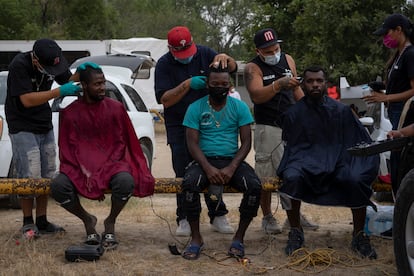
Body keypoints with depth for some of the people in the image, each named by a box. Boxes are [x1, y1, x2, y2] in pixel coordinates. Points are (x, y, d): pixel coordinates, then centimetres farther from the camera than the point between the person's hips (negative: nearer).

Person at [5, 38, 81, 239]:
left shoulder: (52, 62, -3)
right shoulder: (19, 65, -21)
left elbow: (67, 80, 10)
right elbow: (27, 100, -26)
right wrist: (59, 92, -31)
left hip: (45, 126, 7)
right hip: (23, 128, -6)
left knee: (48, 176, 6)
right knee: (30, 177, -11)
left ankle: (42, 221, 15)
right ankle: (28, 223, 2)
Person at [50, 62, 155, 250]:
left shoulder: (115, 108, 6)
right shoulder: (70, 113, 5)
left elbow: (121, 143, 5)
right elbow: (68, 148, 3)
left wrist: (105, 168, -10)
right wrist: (84, 170, -14)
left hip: (112, 163, 0)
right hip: (81, 166, 1)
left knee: (126, 181, -35)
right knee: (58, 186, -30)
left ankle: (110, 223, -5)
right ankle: (87, 220, 1)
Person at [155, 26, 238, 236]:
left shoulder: (204, 53, 1)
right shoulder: (164, 64, -6)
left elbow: (232, 67, 0)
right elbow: (164, 100, -13)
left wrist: (224, 58, -22)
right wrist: (187, 85, -26)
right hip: (179, 127, -2)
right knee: (183, 173, -2)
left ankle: (217, 216, 9)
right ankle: (184, 219, 5)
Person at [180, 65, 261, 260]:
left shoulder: (240, 107, 5)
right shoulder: (195, 108, 3)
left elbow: (246, 142, 1)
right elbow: (192, 143, -3)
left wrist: (231, 168, -16)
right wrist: (208, 168, -20)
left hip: (232, 161, 1)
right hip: (204, 161, -1)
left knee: (255, 186, -29)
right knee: (189, 184, -34)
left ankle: (239, 237, -11)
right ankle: (196, 238, -17)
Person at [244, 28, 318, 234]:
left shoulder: (288, 60, 11)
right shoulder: (253, 68, -5)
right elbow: (256, 95, -21)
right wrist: (279, 84, -34)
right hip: (268, 128, -5)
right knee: (266, 176, -3)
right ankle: (267, 218, 7)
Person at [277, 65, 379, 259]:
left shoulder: (341, 110, 8)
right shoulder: (294, 113, 7)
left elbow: (363, 143, 9)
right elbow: (290, 146, 10)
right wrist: (282, 172, -6)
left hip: (337, 162, 1)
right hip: (305, 161, 0)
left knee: (357, 180, -32)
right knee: (291, 178, -35)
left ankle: (359, 236, -12)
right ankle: (296, 233, -15)